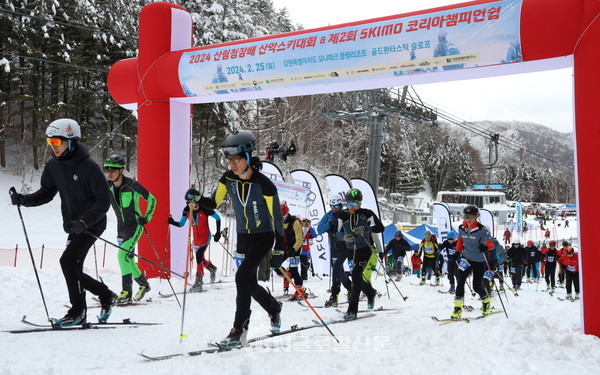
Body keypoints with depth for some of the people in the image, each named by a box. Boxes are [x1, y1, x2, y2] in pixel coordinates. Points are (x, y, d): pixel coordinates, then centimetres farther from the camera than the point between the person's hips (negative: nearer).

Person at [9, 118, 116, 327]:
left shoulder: (89, 167, -19)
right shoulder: (53, 166, 2)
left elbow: (104, 200, -19)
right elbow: (46, 193, 10)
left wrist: (85, 221, -30)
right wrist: (23, 199, -8)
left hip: (91, 225, -8)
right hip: (73, 226, 8)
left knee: (67, 261, -17)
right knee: (74, 271, 8)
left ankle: (78, 312, -4)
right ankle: (106, 296, 28)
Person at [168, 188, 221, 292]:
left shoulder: (204, 209, -20)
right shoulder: (186, 210, -7)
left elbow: (218, 218, -8)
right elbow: (181, 224, -1)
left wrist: (218, 232, -9)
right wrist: (172, 222, -21)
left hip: (205, 236, -6)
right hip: (196, 238, 6)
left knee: (199, 256, -21)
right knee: (200, 259, 15)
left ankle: (199, 282, -18)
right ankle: (212, 268, 47)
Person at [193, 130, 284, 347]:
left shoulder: (264, 184, -22)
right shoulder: (228, 179, -8)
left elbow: (277, 217, -15)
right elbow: (214, 203, 2)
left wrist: (279, 250, -14)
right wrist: (197, 200, -20)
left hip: (263, 237, -6)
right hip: (243, 237, 6)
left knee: (243, 276, -21)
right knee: (250, 284, 11)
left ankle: (239, 329, -13)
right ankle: (274, 309, 40)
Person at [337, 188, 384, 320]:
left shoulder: (366, 214, -10)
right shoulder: (343, 215, 1)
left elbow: (380, 227, -13)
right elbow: (339, 232, 7)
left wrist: (366, 228, -29)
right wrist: (345, 237, -16)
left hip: (365, 249, -5)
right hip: (351, 250, 5)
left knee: (356, 274, -20)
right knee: (359, 277, 16)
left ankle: (352, 310, -18)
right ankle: (371, 293, 50)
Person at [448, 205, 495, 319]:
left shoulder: (481, 229, -17)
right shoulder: (461, 228, -2)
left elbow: (491, 243, -16)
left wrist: (485, 247, -38)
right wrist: (457, 252, 6)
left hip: (479, 261, -4)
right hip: (466, 258, 4)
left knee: (477, 286, 2)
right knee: (460, 282, -11)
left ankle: (486, 299, 36)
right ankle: (458, 309, -6)